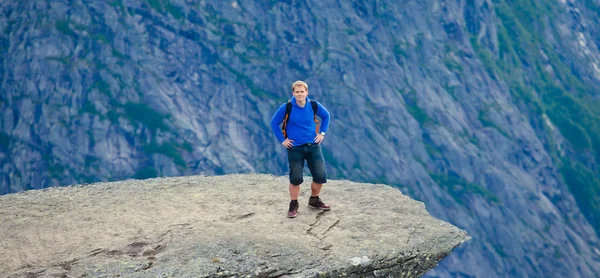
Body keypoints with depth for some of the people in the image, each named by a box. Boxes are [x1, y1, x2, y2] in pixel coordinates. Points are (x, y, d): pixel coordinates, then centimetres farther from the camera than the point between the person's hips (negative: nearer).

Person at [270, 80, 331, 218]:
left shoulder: (314, 105, -3)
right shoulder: (286, 107, -10)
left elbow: (326, 116, 16)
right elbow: (274, 123, 0)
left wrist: (322, 133, 9)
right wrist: (282, 140, -4)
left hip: (313, 146, 3)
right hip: (295, 148, -2)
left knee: (321, 175, -1)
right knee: (295, 178, -3)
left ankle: (314, 200, 24)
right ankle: (293, 205, 18)